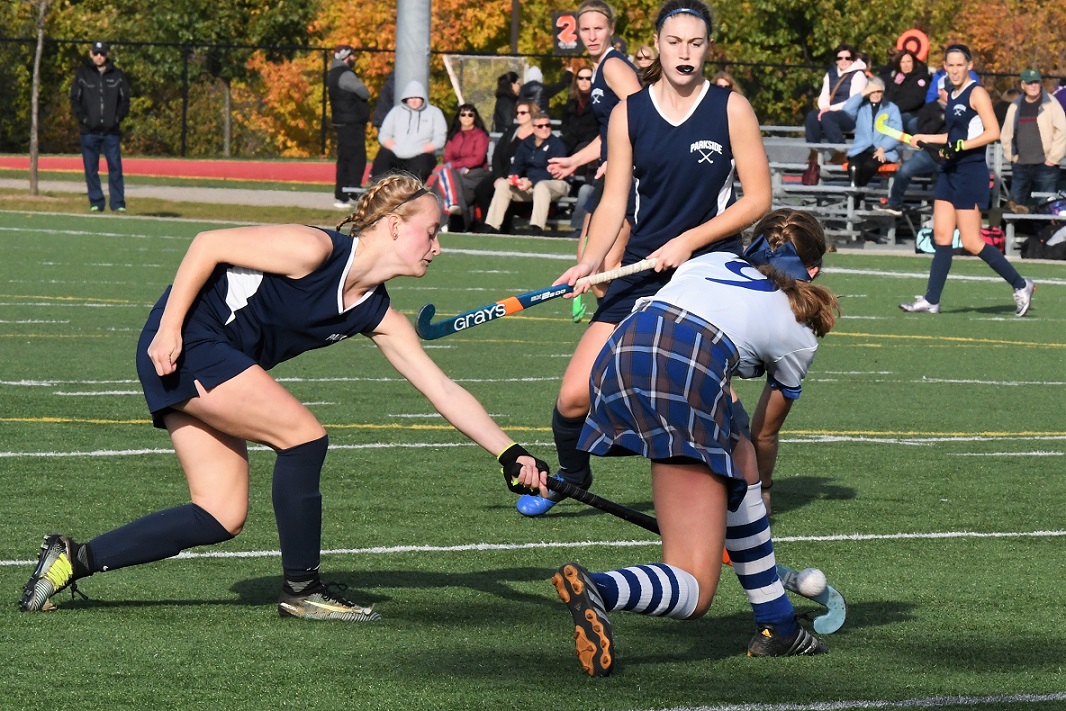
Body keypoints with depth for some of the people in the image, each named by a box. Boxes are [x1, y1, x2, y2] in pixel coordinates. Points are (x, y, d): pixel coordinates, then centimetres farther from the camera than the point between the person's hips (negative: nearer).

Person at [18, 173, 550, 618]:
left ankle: (73, 558, 6)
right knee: (303, 434, -14)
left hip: (212, 368, 9)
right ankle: (301, 589, -2)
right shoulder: (314, 251, -19)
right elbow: (208, 245, -16)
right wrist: (168, 328, -20)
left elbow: (443, 391, 6)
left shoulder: (379, 318, 4)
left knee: (222, 518, 2)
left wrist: (509, 454, 0)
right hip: (183, 342, -9)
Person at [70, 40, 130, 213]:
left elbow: (125, 100, 10)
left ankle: (118, 203, -1)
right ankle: (96, 203, 8)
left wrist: (117, 118, -4)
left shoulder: (117, 75, 8)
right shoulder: (82, 74, 5)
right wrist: (83, 118, -8)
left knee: (115, 168, -4)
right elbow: (75, 100, 4)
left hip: (111, 130, 0)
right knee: (91, 169, 2)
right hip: (89, 131, 0)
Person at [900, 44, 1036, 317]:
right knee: (941, 236, 3)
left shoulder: (976, 93, -10)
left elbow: (993, 132, -18)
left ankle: (1021, 285, 8)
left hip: (971, 173, -8)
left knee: (971, 243, -6)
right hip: (949, 172, 8)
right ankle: (931, 300, 3)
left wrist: (960, 146, -24)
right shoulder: (951, 95, 15)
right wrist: (927, 139, 21)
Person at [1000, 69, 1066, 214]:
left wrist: (1053, 159, -9)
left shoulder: (1050, 104, -3)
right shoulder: (1016, 107, 11)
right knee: (1016, 205, 5)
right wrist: (1010, 157, 10)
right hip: (1020, 166, 5)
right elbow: (1006, 134, 19)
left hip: (1045, 165, -5)